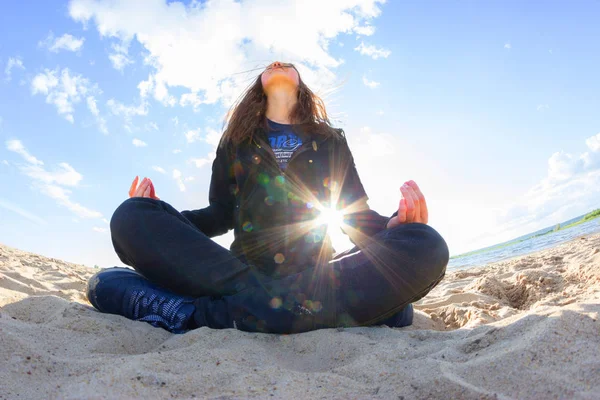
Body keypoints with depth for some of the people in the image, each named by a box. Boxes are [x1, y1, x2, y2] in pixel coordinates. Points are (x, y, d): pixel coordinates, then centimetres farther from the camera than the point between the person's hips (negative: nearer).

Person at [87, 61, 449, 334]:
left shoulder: (331, 142, 18)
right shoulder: (236, 141, 19)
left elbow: (357, 215, 11)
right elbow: (222, 216, 13)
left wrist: (393, 224, -11)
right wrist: (158, 218, -5)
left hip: (316, 276, 0)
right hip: (241, 269, 1)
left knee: (426, 245, -25)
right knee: (132, 217, -21)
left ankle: (212, 314, -33)